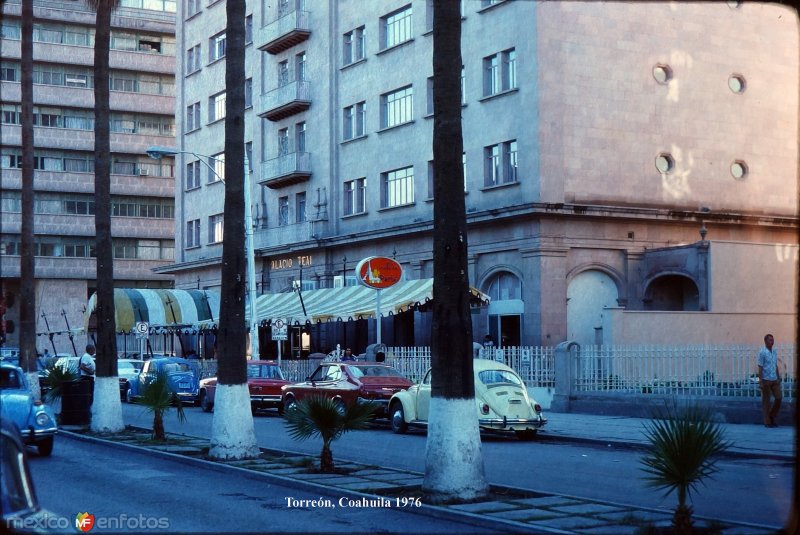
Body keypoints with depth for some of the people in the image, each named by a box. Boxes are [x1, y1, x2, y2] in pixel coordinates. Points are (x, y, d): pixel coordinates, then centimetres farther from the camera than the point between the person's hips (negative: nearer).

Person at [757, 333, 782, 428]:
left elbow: (776, 366, 17)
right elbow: (760, 367, -11)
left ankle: (772, 417, 18)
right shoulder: (762, 353, -9)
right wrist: (760, 381, -14)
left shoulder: (774, 352, 11)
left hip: (774, 380, 6)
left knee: (779, 398, 2)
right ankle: (767, 422, 6)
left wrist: (779, 378, 13)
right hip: (766, 380, -6)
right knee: (766, 401, 0)